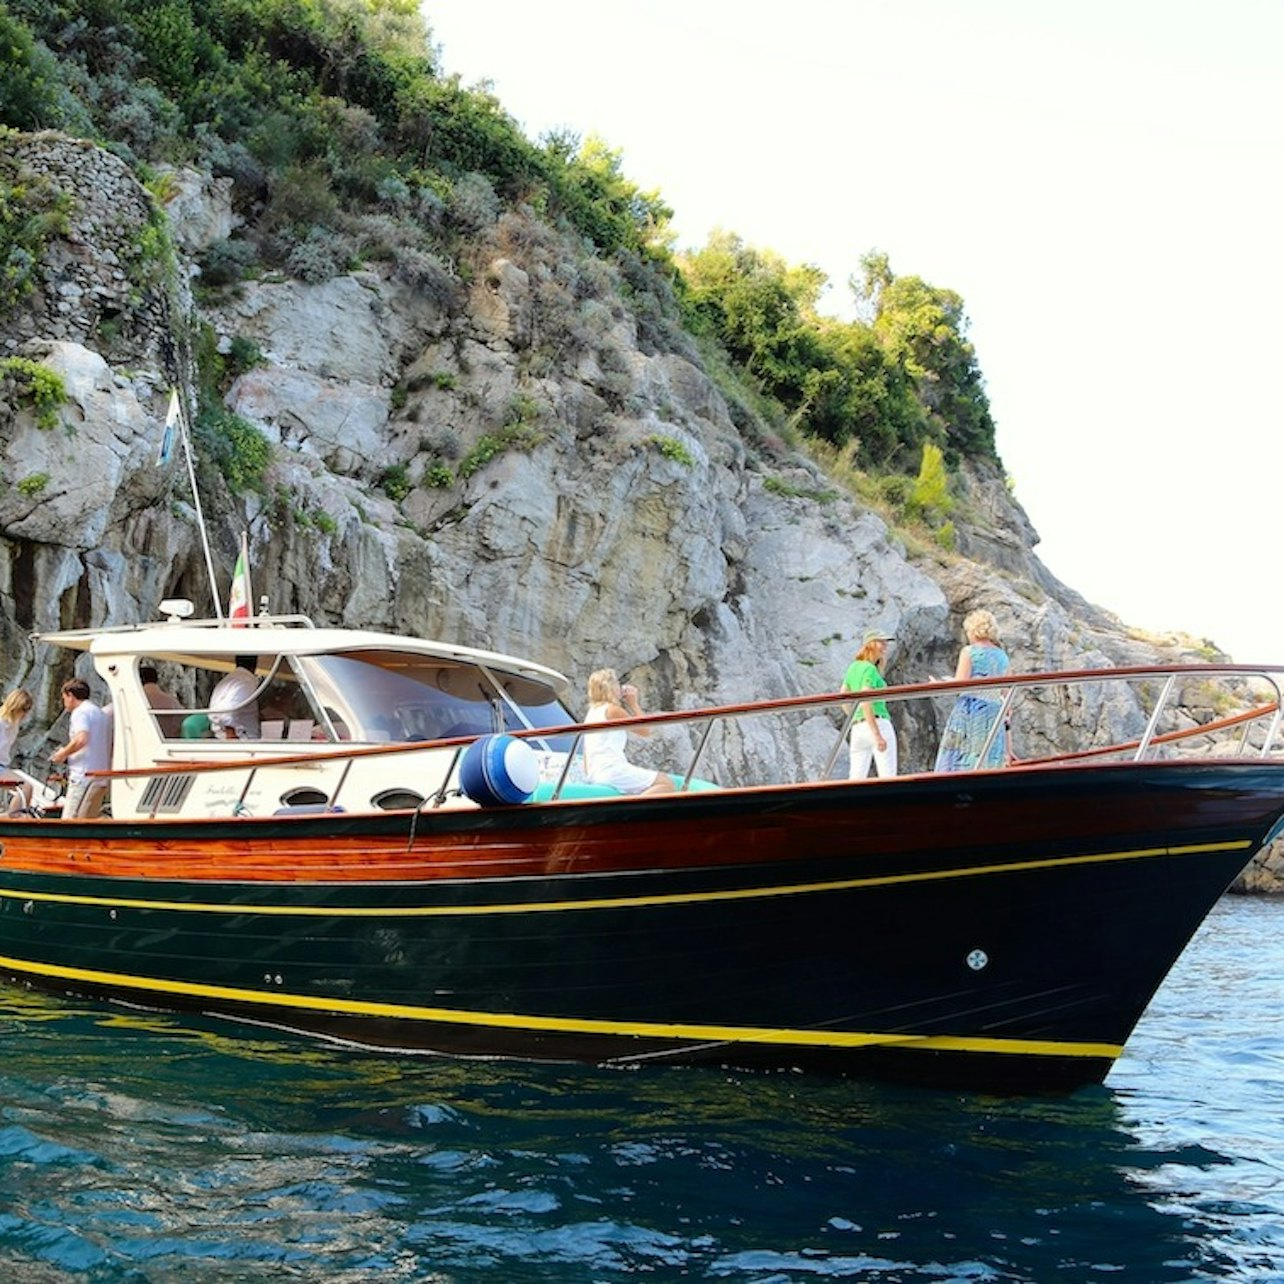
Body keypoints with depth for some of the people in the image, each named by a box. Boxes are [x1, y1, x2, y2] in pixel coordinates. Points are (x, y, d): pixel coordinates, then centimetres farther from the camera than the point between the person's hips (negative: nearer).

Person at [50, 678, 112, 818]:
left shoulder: (80, 712, -5)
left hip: (84, 776, -9)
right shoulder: (101, 714, 23)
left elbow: (81, 739, -23)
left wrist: (63, 753, -7)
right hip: (102, 779, 9)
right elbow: (109, 750, 27)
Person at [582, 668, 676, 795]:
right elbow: (645, 730, 1)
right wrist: (634, 703, 7)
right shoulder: (613, 710, -6)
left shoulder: (593, 711, 18)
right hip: (613, 771, -9)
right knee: (667, 783, -11)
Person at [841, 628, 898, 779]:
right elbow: (865, 703, -18)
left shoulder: (853, 667, 15)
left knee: (856, 778, 6)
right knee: (888, 777, -9)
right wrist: (877, 735, -22)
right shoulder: (870, 669, -8)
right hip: (878, 724, -8)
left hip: (857, 728, 8)